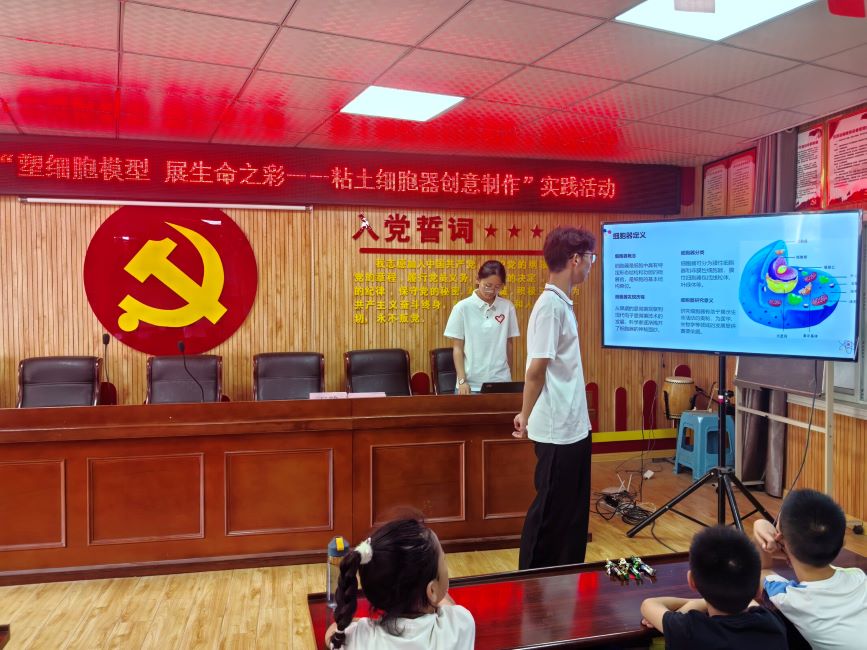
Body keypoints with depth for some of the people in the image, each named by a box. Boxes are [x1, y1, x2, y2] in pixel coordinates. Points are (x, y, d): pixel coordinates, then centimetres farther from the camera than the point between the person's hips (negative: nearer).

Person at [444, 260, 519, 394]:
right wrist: (462, 380, -7)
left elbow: (509, 344, 9)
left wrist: (510, 378, 12)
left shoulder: (508, 307, 1)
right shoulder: (463, 307, -4)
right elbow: (457, 348, -1)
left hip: (500, 381, 2)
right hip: (472, 383, -1)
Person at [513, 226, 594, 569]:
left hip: (573, 426, 9)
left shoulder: (562, 303, 11)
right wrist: (526, 417, -12)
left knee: (573, 510, 18)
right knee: (550, 510, 4)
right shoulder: (550, 305, -19)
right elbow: (536, 368, -20)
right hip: (557, 429, -9)